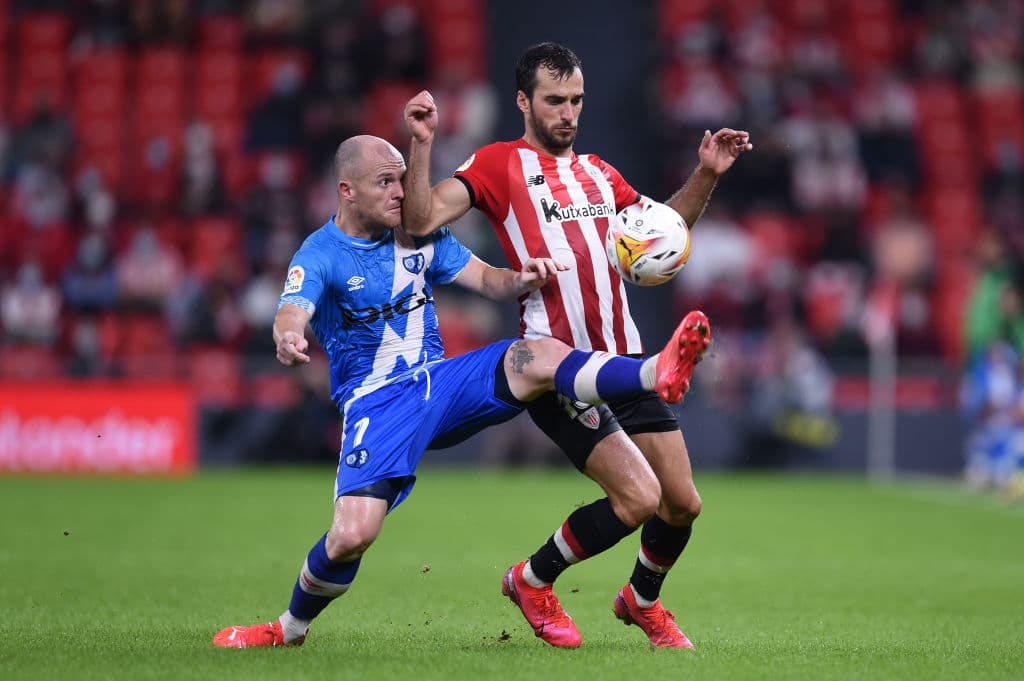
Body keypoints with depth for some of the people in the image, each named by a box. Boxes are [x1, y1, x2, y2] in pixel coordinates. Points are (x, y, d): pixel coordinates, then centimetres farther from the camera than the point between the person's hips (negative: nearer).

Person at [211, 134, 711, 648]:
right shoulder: (319, 256, -7)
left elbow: (487, 280, 8)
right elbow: (290, 314, -26)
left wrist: (521, 279, -16)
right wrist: (288, 340, -51)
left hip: (441, 383, 4)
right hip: (376, 406, -4)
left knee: (537, 357, -25)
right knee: (351, 537, -21)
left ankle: (658, 374, -43)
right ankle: (290, 629, 4)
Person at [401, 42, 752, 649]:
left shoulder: (598, 172, 19)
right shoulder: (498, 163, 0)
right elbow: (421, 221, -12)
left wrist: (706, 176, 15)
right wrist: (421, 144, -24)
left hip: (625, 359, 7)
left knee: (683, 504, 5)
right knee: (639, 496, -17)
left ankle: (643, 599, 36)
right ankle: (533, 582, 7)